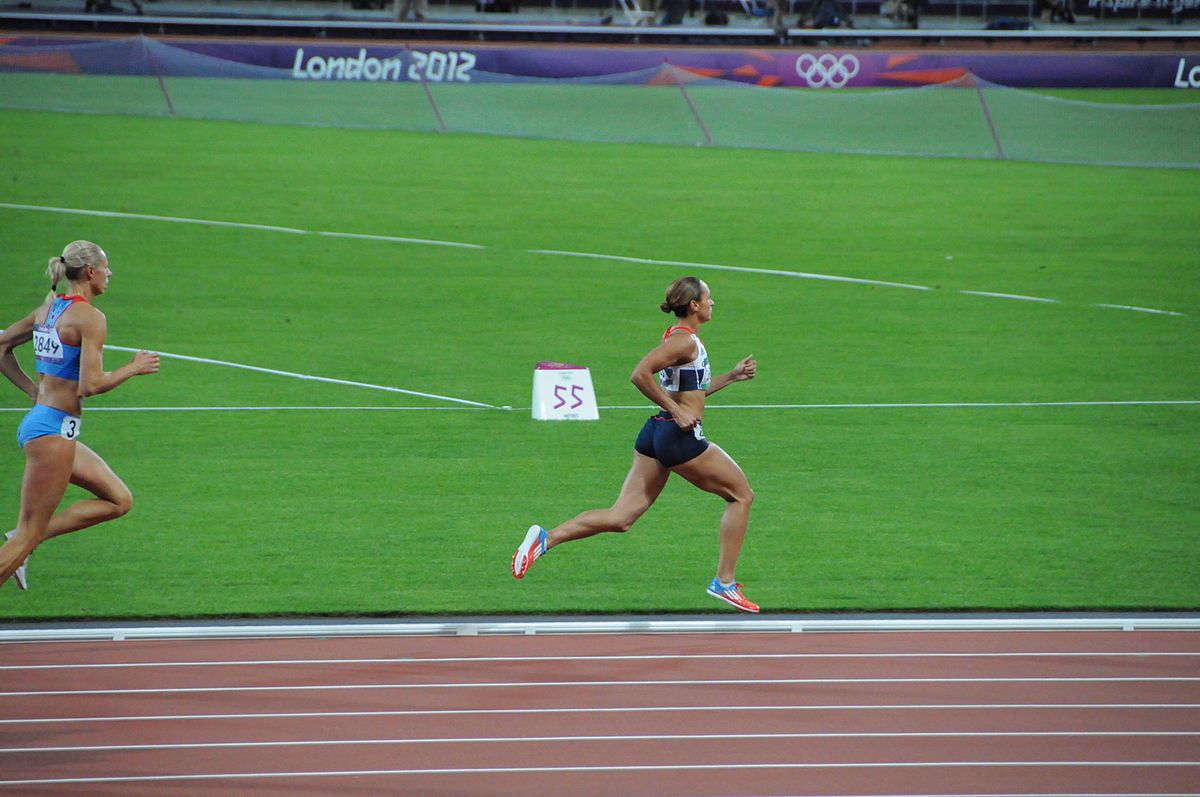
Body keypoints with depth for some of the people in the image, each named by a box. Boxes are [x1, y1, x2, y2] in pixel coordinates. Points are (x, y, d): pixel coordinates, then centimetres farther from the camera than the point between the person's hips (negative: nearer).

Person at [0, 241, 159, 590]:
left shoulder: (48, 308, 11)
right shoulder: (90, 317, -14)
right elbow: (90, 385, -21)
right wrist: (134, 368, -7)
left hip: (36, 421, 9)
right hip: (53, 431, -9)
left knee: (119, 500, 15)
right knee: (28, 535, -5)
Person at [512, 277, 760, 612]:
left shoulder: (683, 338, 18)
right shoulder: (684, 340, -13)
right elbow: (640, 375, -25)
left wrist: (732, 376, 23)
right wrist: (677, 412, -22)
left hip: (655, 434, 9)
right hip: (680, 436, -9)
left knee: (621, 517, 4)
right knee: (741, 495, 7)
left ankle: (546, 538, -8)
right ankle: (724, 582, 8)